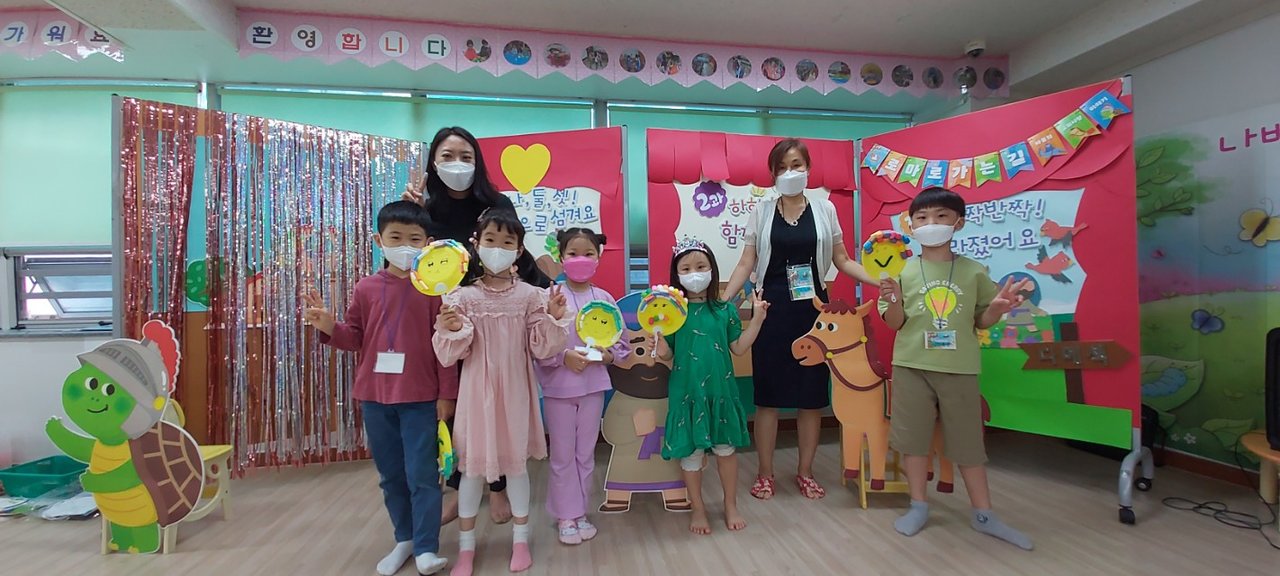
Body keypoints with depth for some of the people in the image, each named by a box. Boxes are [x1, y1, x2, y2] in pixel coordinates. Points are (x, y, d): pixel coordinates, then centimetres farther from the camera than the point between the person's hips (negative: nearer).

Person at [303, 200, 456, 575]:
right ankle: (404, 540, 33)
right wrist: (330, 327, -11)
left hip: (420, 397, -4)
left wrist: (446, 393, -8)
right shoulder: (366, 288, 4)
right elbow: (355, 339, 10)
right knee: (390, 476, 16)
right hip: (374, 397, 5)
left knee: (422, 475, 1)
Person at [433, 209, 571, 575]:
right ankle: (466, 545, 29)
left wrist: (554, 318, -19)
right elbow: (451, 354, -7)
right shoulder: (464, 297, -6)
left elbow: (543, 348, -4)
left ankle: (520, 539, 32)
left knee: (516, 461, 12)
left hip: (515, 390, 0)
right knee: (472, 464, 9)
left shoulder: (531, 296, -4)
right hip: (477, 391, 0)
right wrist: (450, 329, -26)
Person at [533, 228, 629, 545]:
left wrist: (609, 354, -12)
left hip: (593, 385, 3)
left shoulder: (604, 299, 2)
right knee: (562, 454, 9)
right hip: (559, 385, -3)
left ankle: (580, 512, 30)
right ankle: (566, 515, 25)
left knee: (586, 453, 14)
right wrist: (564, 356, -21)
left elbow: (621, 342, 7)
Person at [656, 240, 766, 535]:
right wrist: (657, 332, -21)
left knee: (726, 447, 14)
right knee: (690, 451, 9)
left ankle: (731, 505, 35)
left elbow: (739, 348, 3)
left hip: (720, 390, 2)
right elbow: (666, 355, -3)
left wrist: (757, 319, -3)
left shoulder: (725, 309, 0)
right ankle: (698, 509, 30)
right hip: (687, 392, -1)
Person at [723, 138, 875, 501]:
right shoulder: (762, 212, 3)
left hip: (813, 309, 1)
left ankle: (805, 472, 24)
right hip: (772, 309, -1)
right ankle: (765, 473, 18)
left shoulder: (825, 209, 5)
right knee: (768, 393, 3)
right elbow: (746, 264, 1)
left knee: (812, 394, 7)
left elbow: (842, 260, 8)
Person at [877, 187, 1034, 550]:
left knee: (968, 440, 11)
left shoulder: (973, 272, 1)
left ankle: (984, 514, 26)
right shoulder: (903, 271, -3)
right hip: (912, 367, 0)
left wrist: (997, 308, -12)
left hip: (960, 369, 1)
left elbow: (981, 322, 8)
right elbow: (894, 324, -1)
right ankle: (919, 506, 25)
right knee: (914, 437, 8)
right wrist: (894, 302, -20)